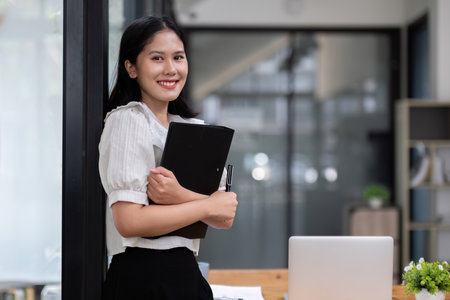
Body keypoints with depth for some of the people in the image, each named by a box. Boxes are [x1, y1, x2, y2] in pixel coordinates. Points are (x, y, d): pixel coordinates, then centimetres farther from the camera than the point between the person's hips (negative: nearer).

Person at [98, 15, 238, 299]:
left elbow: (225, 217, 2)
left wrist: (180, 196, -18)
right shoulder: (129, 119, -9)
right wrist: (208, 205, -9)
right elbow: (128, 221, -20)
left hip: (187, 273, 7)